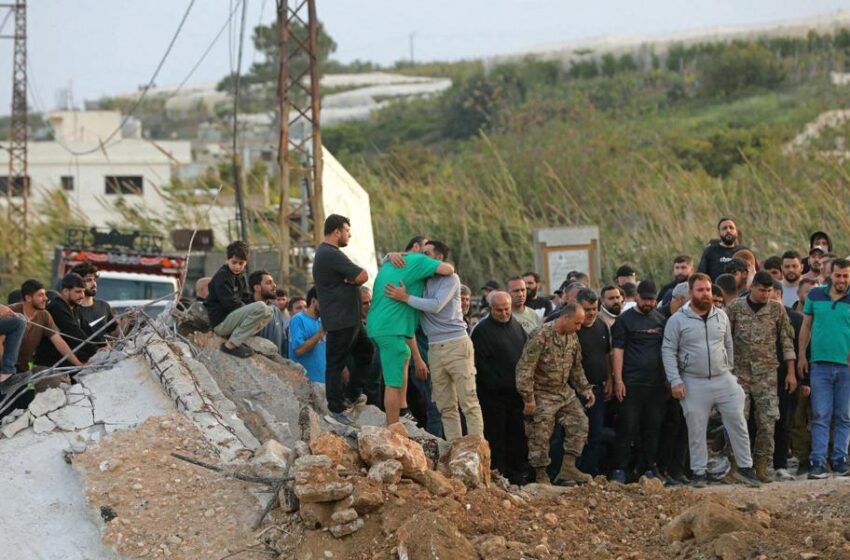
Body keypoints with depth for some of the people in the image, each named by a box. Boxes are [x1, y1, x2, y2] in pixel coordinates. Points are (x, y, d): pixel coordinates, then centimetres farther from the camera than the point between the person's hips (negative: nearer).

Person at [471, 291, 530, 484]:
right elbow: (480, 363, -13)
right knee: (496, 435, -3)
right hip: (494, 394, -6)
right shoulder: (482, 330, -8)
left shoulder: (516, 326, 13)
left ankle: (519, 473, 16)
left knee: (518, 433, 9)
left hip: (516, 391, 6)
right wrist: (496, 384, -15)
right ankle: (498, 473, 2)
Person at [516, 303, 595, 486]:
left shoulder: (572, 337, 4)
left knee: (579, 422, -1)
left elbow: (576, 368, 19)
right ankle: (541, 476, 10)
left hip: (565, 392, 8)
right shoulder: (541, 337, -21)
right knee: (540, 436, -2)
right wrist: (528, 398, -23)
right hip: (542, 394, -8)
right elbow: (524, 369, -22)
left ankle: (568, 468, 1)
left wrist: (585, 389, 11)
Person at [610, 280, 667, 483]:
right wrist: (618, 380, -12)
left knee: (653, 427, 6)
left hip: (657, 383, 5)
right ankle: (620, 470, -3)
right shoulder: (625, 320, -1)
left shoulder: (660, 319, 13)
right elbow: (618, 351, -5)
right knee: (628, 427, -6)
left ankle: (648, 467, 13)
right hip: (632, 383, -5)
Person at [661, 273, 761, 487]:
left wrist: (729, 370, 13)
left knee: (738, 423, 1)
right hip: (694, 383, -3)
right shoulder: (678, 320, -5)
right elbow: (668, 351, -6)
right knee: (696, 430, 3)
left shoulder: (721, 316, 7)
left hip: (723, 380, 3)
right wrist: (675, 380, -12)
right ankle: (699, 472, 13)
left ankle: (745, 467, 10)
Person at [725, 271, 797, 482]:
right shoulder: (735, 308, 0)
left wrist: (791, 372, 3)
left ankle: (761, 465, 6)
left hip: (767, 373, 1)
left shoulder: (777, 310, 3)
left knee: (768, 421, -4)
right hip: (739, 372, -1)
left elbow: (786, 342, 6)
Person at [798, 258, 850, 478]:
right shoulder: (815, 295, 6)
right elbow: (806, 327, 12)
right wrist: (801, 355, 5)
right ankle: (817, 462, -2)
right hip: (820, 364, 0)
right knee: (820, 417, -1)